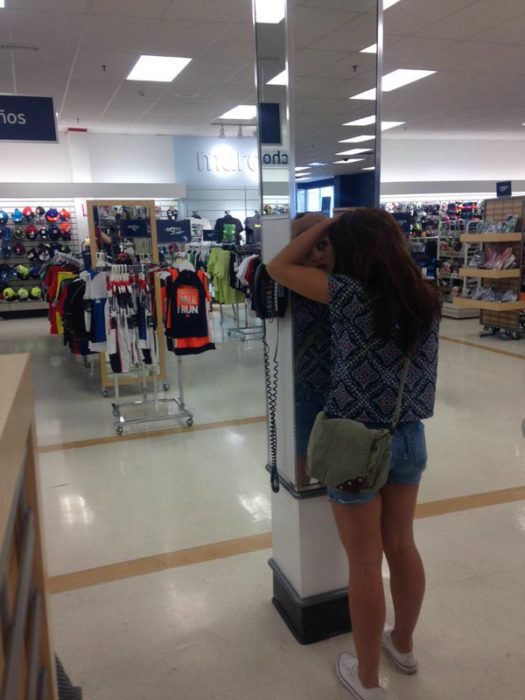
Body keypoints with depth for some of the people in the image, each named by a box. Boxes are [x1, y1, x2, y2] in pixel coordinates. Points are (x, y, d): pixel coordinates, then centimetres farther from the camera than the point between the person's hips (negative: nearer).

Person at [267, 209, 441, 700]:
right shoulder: (424, 297, -1)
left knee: (364, 563, 9)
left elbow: (279, 268, -10)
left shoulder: (350, 293, -19)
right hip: (410, 438, 6)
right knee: (401, 547, 23)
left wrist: (324, 225, -1)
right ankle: (402, 645, 45)